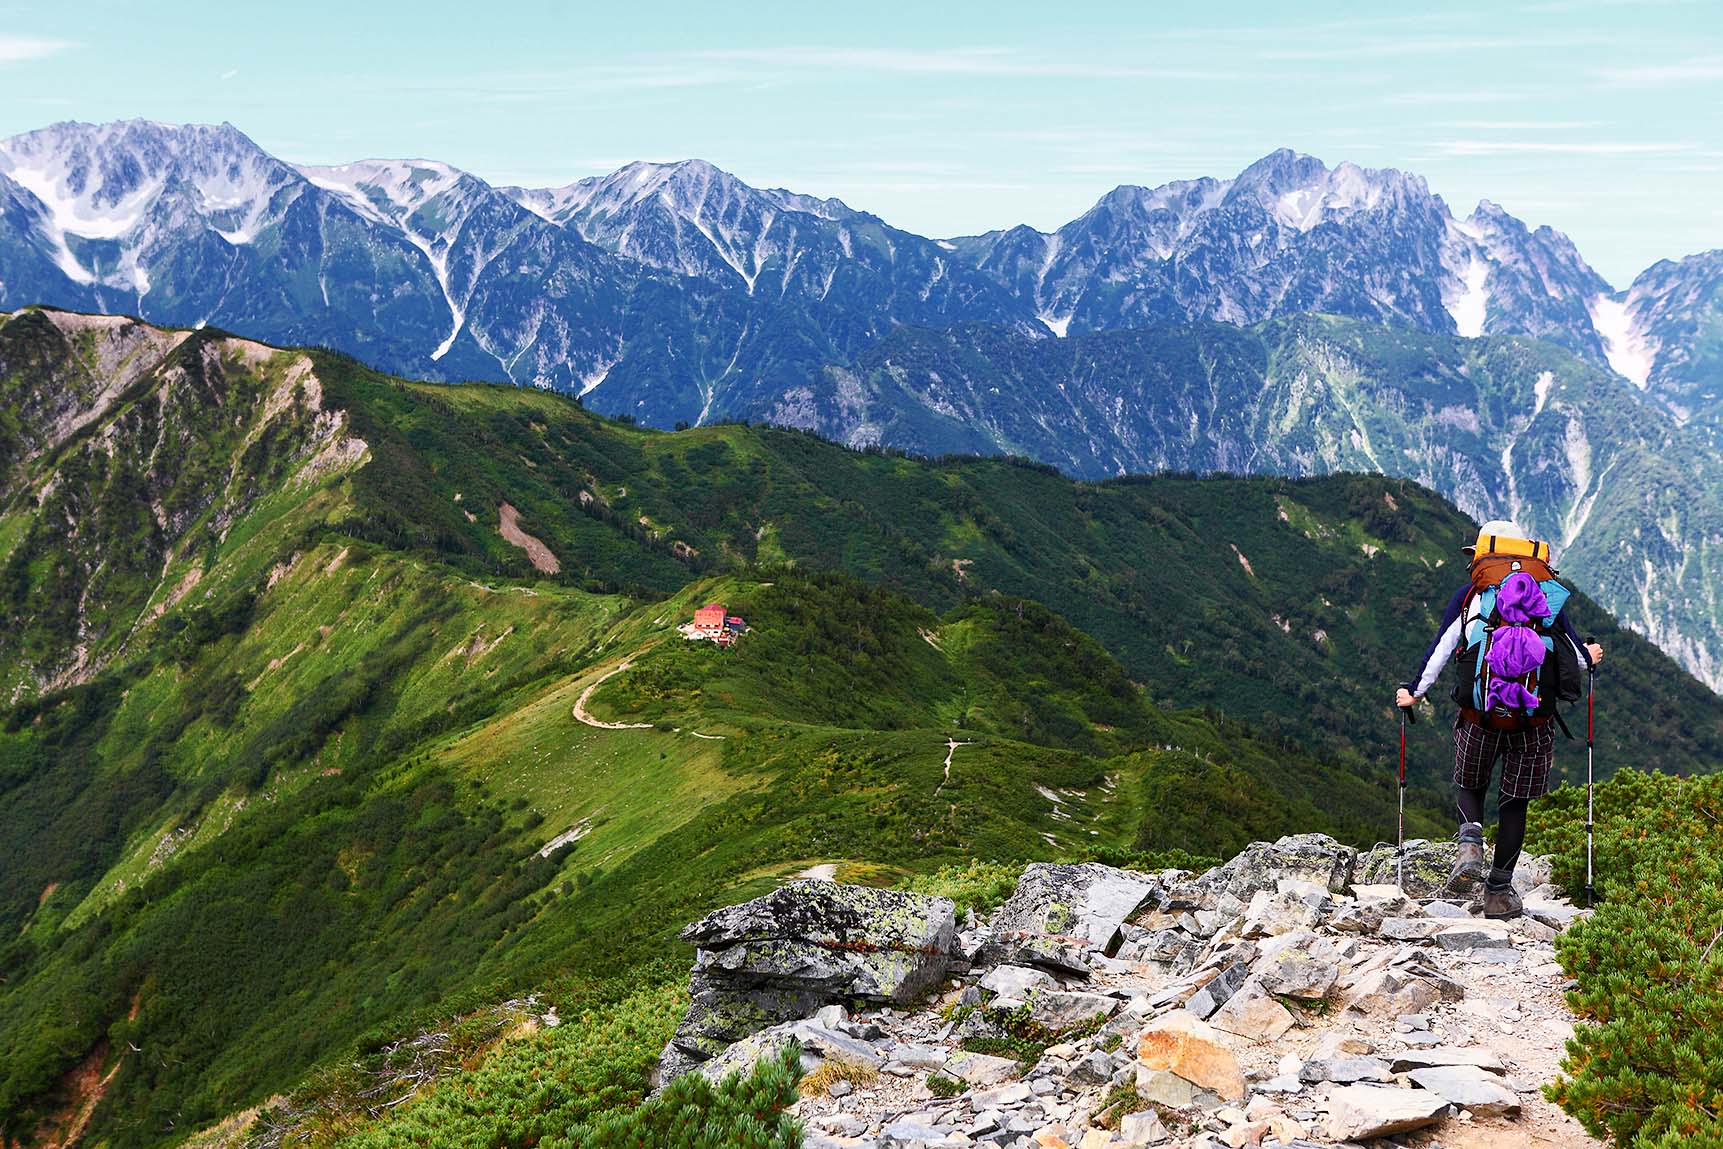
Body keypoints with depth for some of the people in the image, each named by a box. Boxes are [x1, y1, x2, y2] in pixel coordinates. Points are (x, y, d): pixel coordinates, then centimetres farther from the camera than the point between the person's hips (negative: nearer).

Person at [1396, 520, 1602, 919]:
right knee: (1514, 802, 11)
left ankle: (1471, 843, -10)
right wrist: (1589, 657, 40)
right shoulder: (1551, 595, 10)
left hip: (1478, 715, -1)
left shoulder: (1470, 595, 6)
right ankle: (1499, 892, 11)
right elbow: (1578, 654, 16)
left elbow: (1440, 650, 1)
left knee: (1469, 785, 19)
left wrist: (1414, 691, 11)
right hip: (1534, 719, 1)